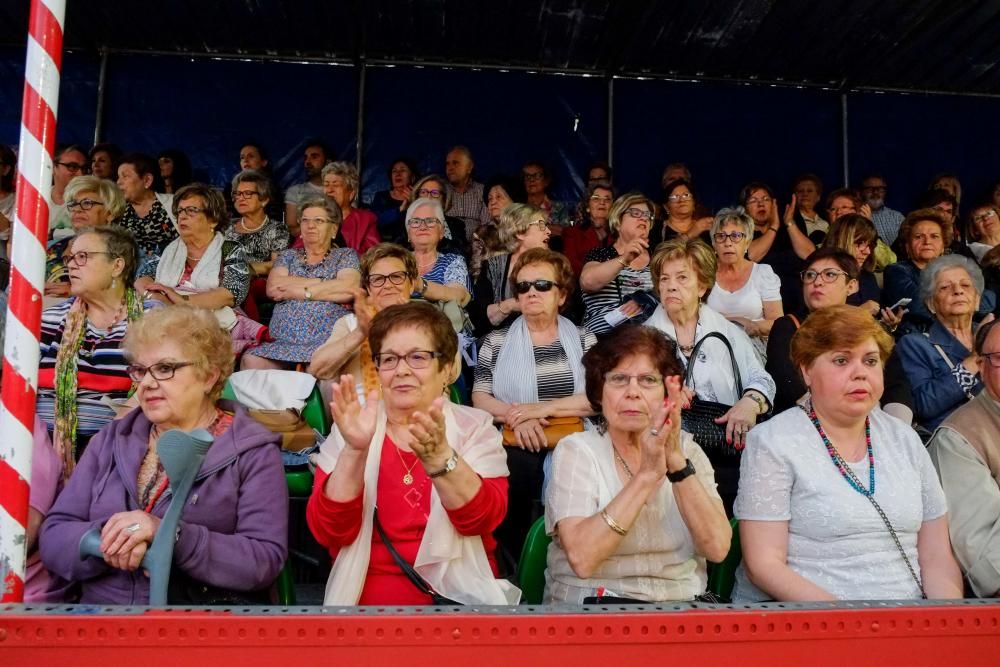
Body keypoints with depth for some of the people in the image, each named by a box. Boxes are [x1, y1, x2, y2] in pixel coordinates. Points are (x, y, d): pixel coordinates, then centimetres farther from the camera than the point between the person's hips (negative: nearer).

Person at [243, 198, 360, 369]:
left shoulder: (346, 255, 15)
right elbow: (272, 288, 2)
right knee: (251, 361, -26)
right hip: (283, 342, 3)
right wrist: (322, 282, 0)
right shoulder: (288, 255, 22)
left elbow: (348, 289, -7)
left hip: (328, 343, -3)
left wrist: (299, 292, -2)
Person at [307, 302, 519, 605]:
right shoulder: (352, 431, 4)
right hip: (368, 597, 0)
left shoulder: (474, 427, 3)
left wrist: (438, 456, -26)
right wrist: (355, 451, -21)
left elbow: (482, 519, -12)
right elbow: (328, 532, -7)